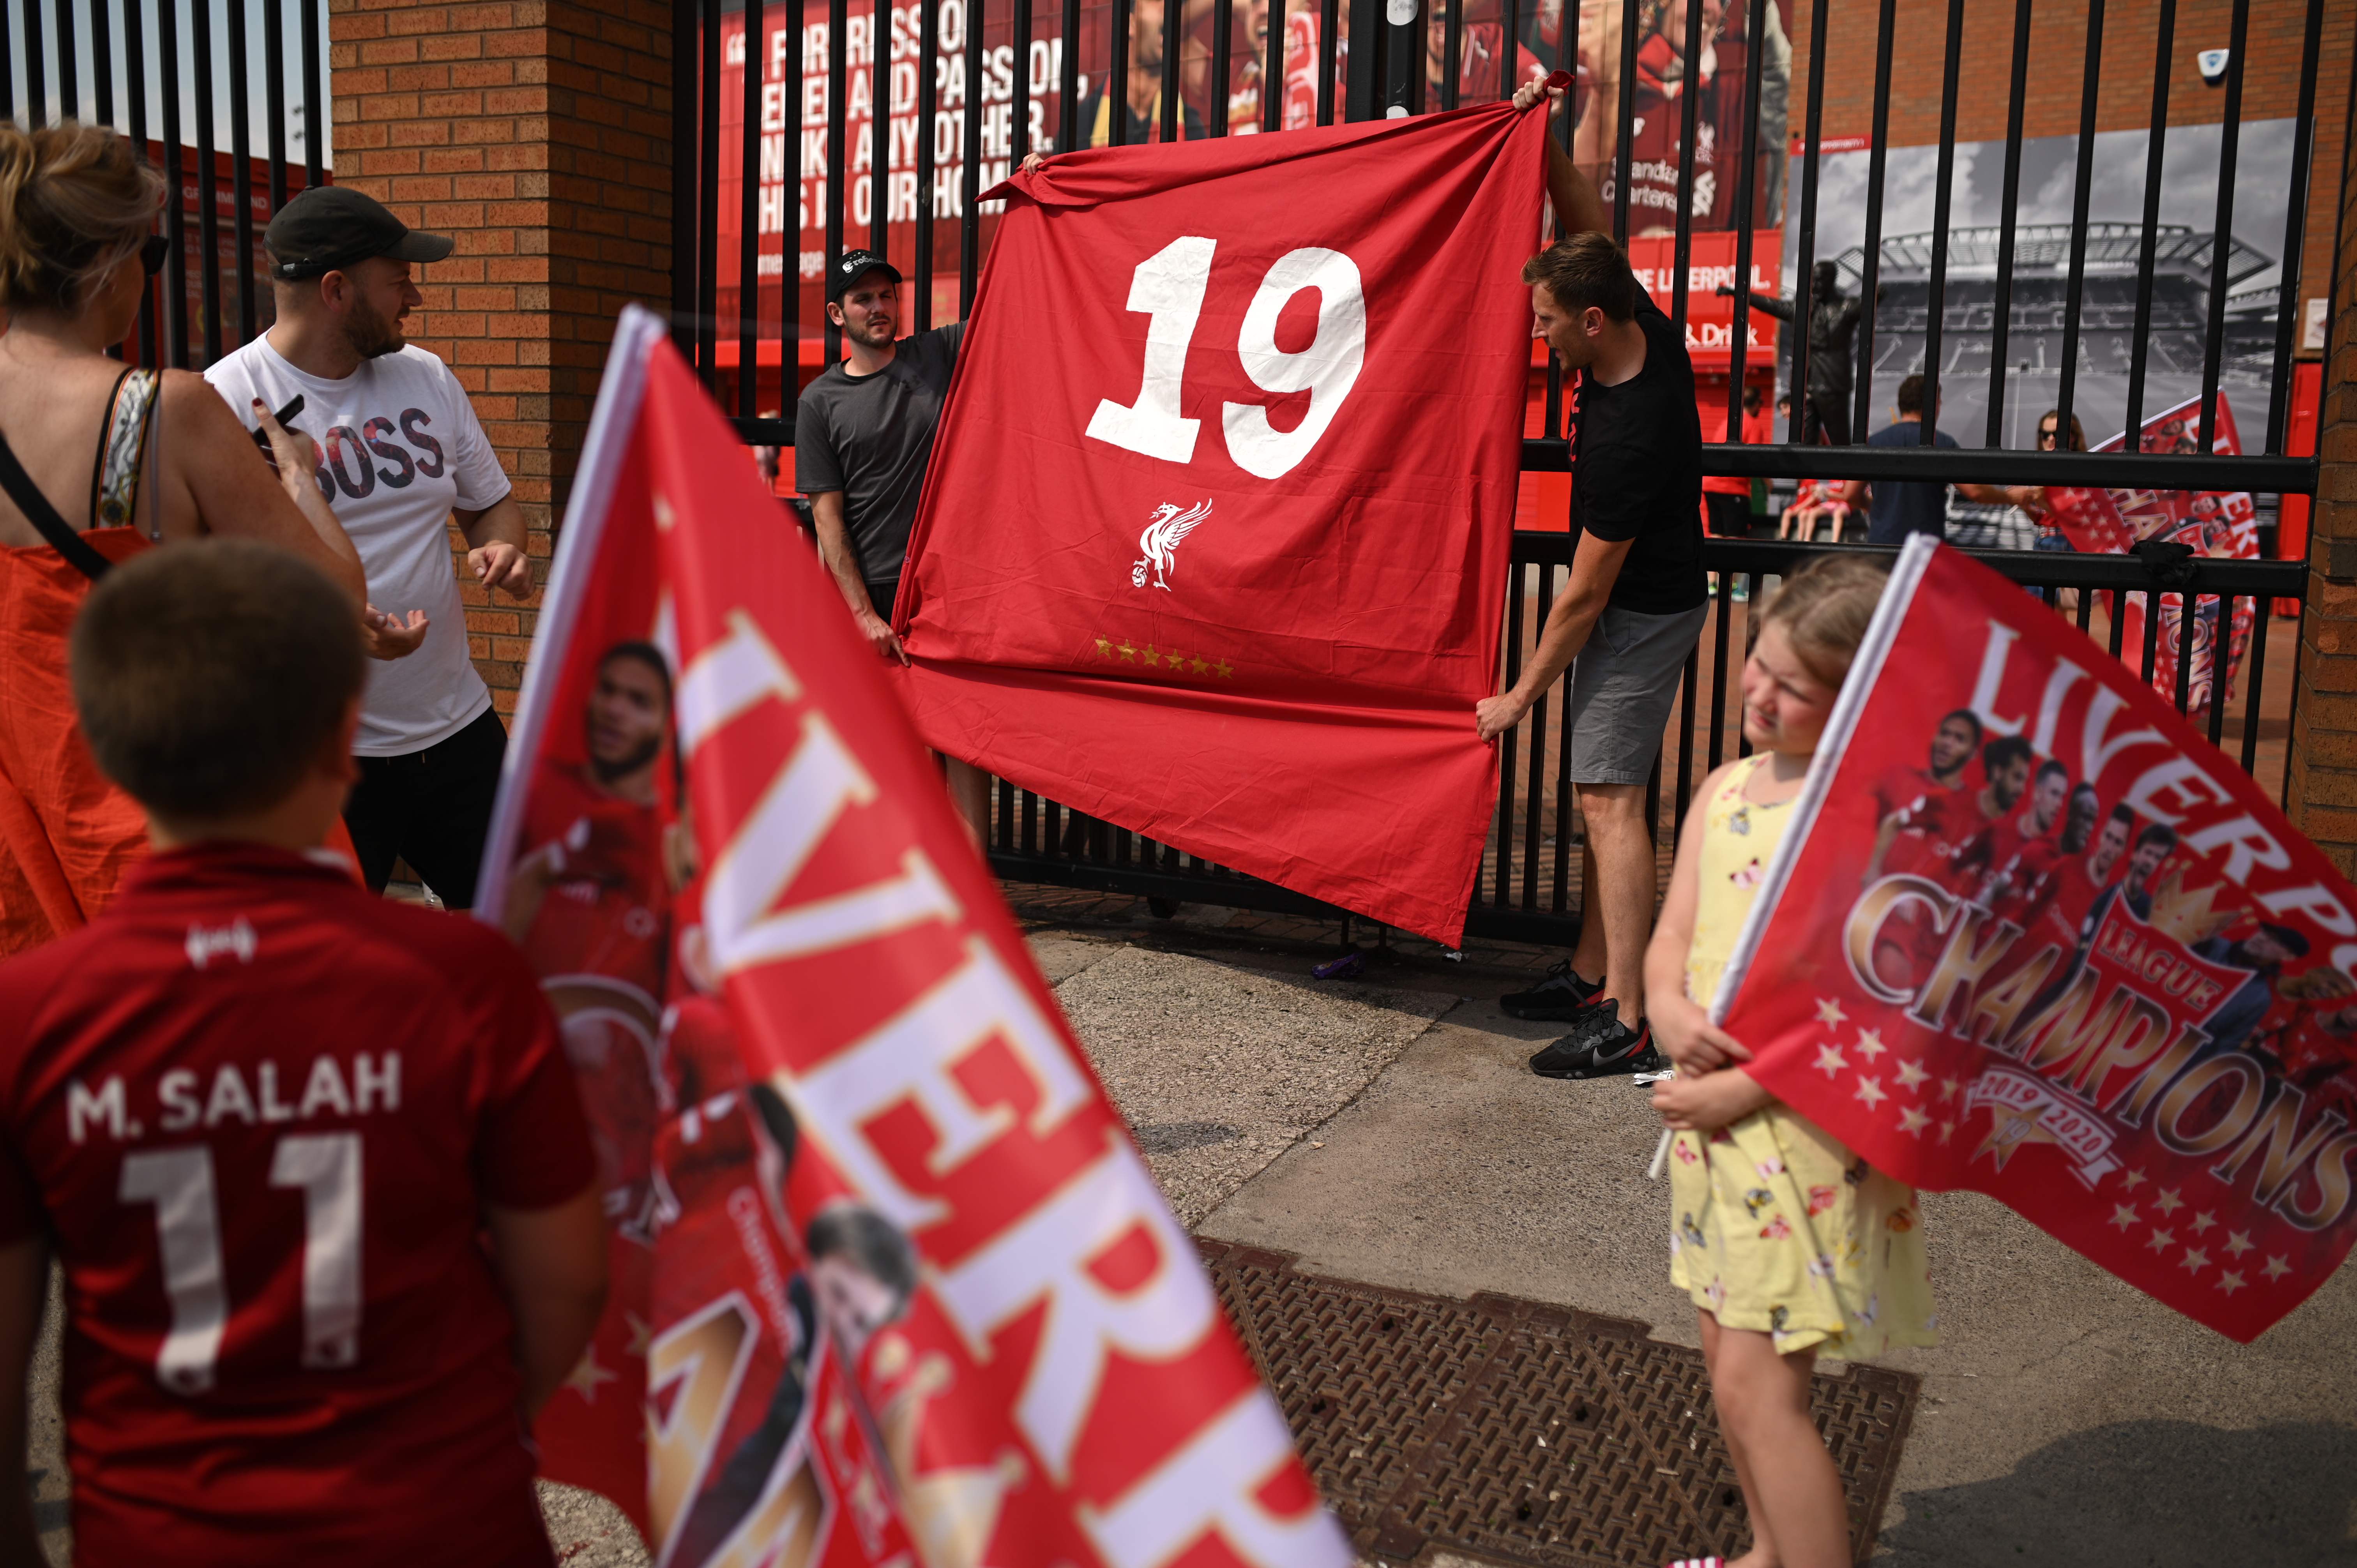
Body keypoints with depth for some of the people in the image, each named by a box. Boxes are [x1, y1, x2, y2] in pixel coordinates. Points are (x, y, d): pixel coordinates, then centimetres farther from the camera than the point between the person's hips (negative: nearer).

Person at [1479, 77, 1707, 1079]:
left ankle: (1627, 1027, -10)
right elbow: (1589, 226, 15)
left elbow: (1586, 592, -23)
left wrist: (1522, 694, -14)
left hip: (1643, 617, -10)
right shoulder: (1647, 330, -4)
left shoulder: (1627, 434, -30)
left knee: (1609, 799, -11)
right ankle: (1591, 978, 23)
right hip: (1647, 599, 10)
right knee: (1603, 792, 14)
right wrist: (1544, 141, 3)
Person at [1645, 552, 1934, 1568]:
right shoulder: (1725, 790, 7)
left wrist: (1737, 1090, -18)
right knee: (1729, 1354, 20)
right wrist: (1667, 1006, -12)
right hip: (1711, 1114, 8)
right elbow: (1674, 931, 10)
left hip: (1808, 1121, -8)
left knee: (1757, 1383, -7)